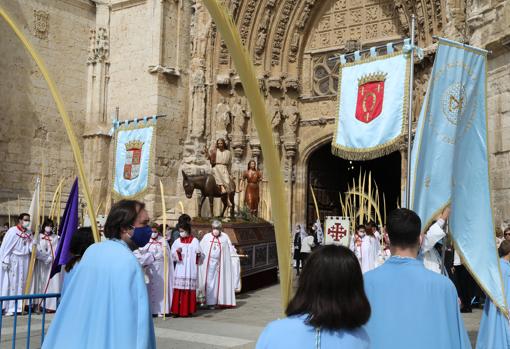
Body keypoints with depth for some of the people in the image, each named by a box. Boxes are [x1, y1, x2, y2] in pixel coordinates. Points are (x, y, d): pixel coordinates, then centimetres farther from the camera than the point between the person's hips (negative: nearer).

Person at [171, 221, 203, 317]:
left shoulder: (194, 241, 2)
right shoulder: (177, 241, 11)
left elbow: (201, 256, 0)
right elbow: (173, 255, 8)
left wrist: (199, 255, -22)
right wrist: (177, 252, -12)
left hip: (190, 270, -3)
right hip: (179, 270, 3)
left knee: (189, 290, -3)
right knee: (178, 290, -1)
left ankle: (188, 310, 4)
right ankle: (177, 310, 3)